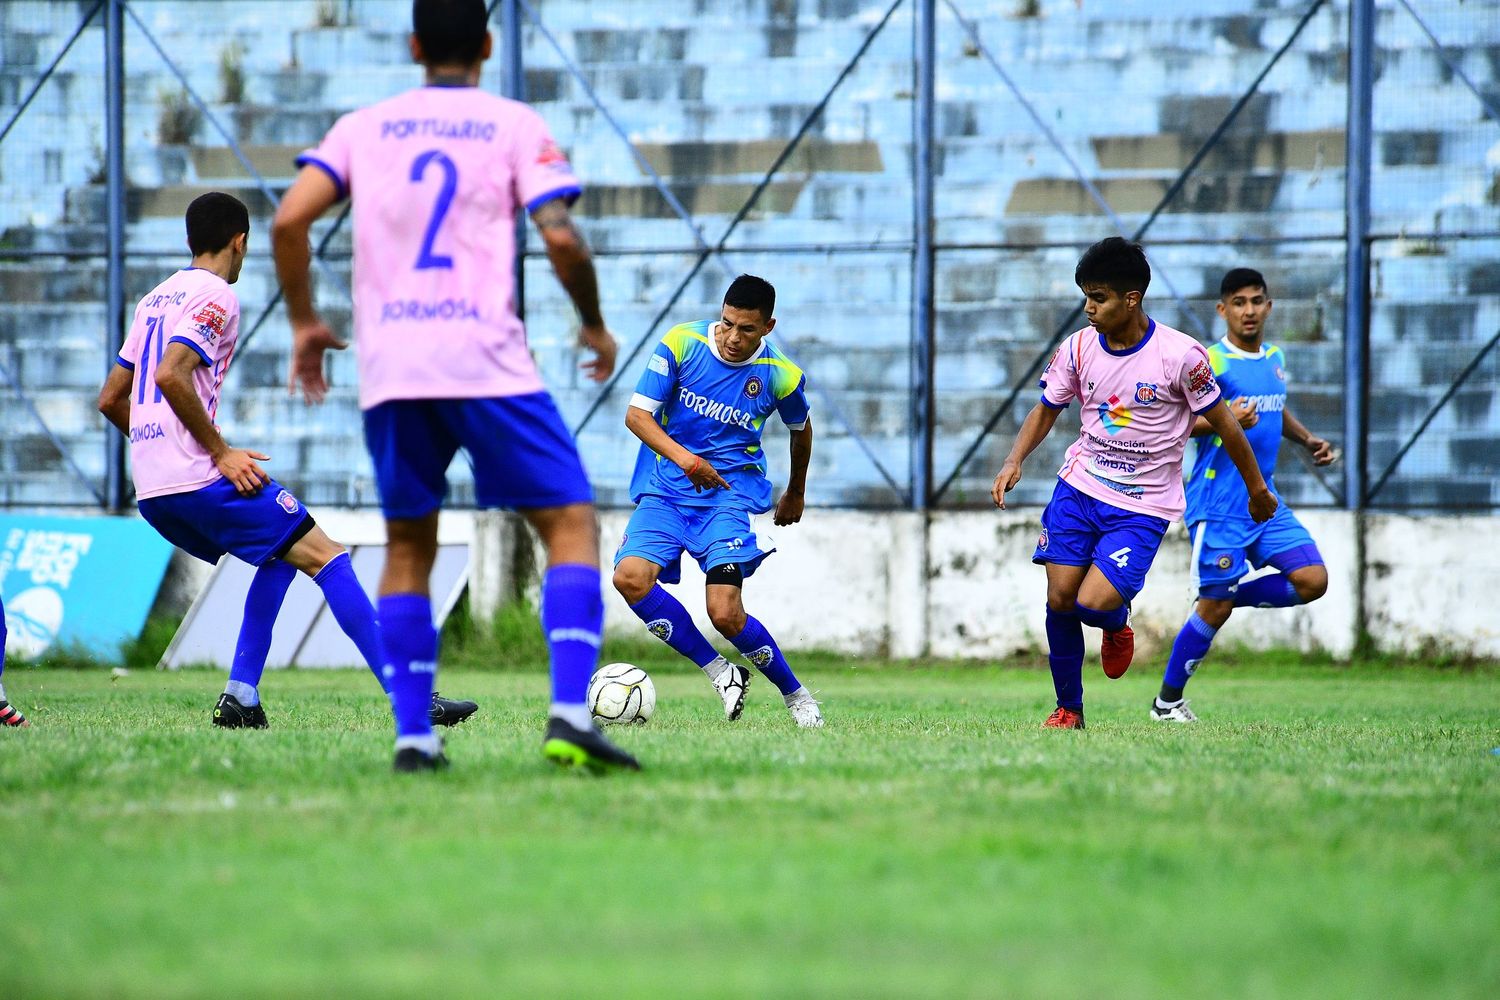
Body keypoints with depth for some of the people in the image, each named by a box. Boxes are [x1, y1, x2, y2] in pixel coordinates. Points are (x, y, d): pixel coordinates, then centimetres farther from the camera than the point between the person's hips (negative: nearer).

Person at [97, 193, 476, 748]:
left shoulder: (154, 300, 21)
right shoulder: (216, 296, -5)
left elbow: (111, 399, 22)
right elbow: (171, 375, -21)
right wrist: (221, 451, -15)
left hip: (150, 492, 9)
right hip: (198, 478, -9)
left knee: (282, 554, 23)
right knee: (323, 554, -6)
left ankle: (241, 697, 11)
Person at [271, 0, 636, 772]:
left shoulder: (364, 128, 12)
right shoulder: (515, 127, 5)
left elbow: (289, 220, 1)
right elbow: (561, 239, -6)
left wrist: (303, 320, 14)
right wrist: (594, 324, 10)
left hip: (388, 369, 3)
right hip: (487, 359, -3)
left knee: (408, 547, 16)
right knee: (571, 522, 2)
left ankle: (412, 732, 6)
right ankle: (570, 715, -15)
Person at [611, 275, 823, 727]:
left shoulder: (781, 376, -3)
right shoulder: (681, 343, -7)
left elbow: (800, 428, 19)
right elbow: (637, 414, -8)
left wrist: (795, 494, 33)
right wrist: (683, 457, -25)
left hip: (731, 492, -2)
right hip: (666, 488, 2)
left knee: (725, 614, -18)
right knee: (630, 577, -24)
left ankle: (795, 694, 7)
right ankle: (718, 671, -7)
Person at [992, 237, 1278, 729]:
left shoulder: (1179, 355, -16)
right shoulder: (1078, 348, -4)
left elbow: (1224, 424, -4)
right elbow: (1046, 410, 12)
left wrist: (1257, 491, 5)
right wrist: (1014, 460, -5)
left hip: (1144, 505, -4)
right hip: (1079, 486, 4)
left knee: (1093, 603, -18)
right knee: (1059, 601, -4)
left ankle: (1117, 623, 20)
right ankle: (1068, 709, 17)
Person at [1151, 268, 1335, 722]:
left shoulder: (1275, 359, 13)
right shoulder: (1210, 362, -10)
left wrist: (1308, 439, 15)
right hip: (1219, 503, -7)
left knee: (1313, 579, -7)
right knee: (1216, 605, -6)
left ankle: (1227, 598, 14)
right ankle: (1168, 701, 9)